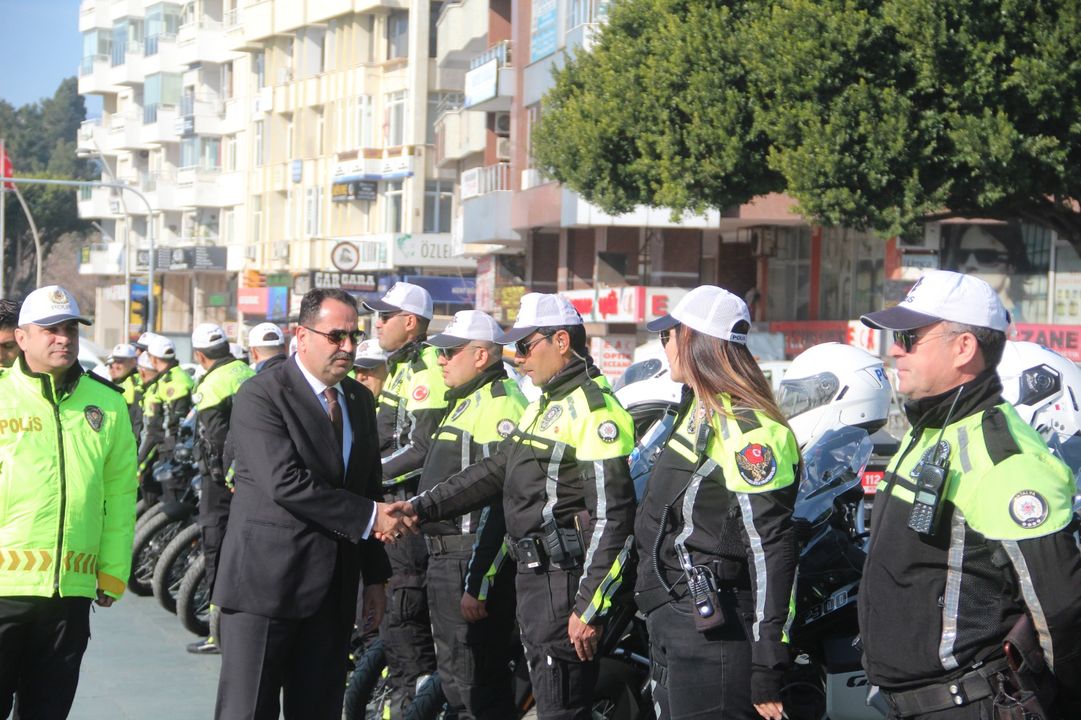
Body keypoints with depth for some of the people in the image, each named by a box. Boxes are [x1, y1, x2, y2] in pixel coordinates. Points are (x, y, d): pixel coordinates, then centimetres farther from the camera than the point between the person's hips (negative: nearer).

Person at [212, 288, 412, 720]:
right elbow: (285, 483, -21)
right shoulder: (261, 395, -10)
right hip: (266, 582, -7)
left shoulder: (361, 401, 14)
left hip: (334, 588, 7)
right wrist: (369, 517, -18)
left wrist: (375, 578, 15)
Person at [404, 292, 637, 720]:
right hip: (535, 578, 10)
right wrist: (422, 507, 11)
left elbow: (612, 519, -21)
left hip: (566, 585, -10)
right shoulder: (543, 407, 16)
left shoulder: (593, 410, -16)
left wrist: (589, 608, -22)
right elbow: (494, 473, 21)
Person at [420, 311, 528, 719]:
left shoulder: (501, 406, -17)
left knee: (477, 685, -9)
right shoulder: (466, 401, 18)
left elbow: (500, 503, -23)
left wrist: (478, 584, -25)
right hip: (447, 556, 11)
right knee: (455, 674, 19)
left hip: (475, 559, -11)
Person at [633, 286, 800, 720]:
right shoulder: (700, 412, 15)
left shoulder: (746, 430, -18)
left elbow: (771, 552, -22)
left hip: (711, 641, -10)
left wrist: (767, 670, -23)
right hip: (672, 631, 10)